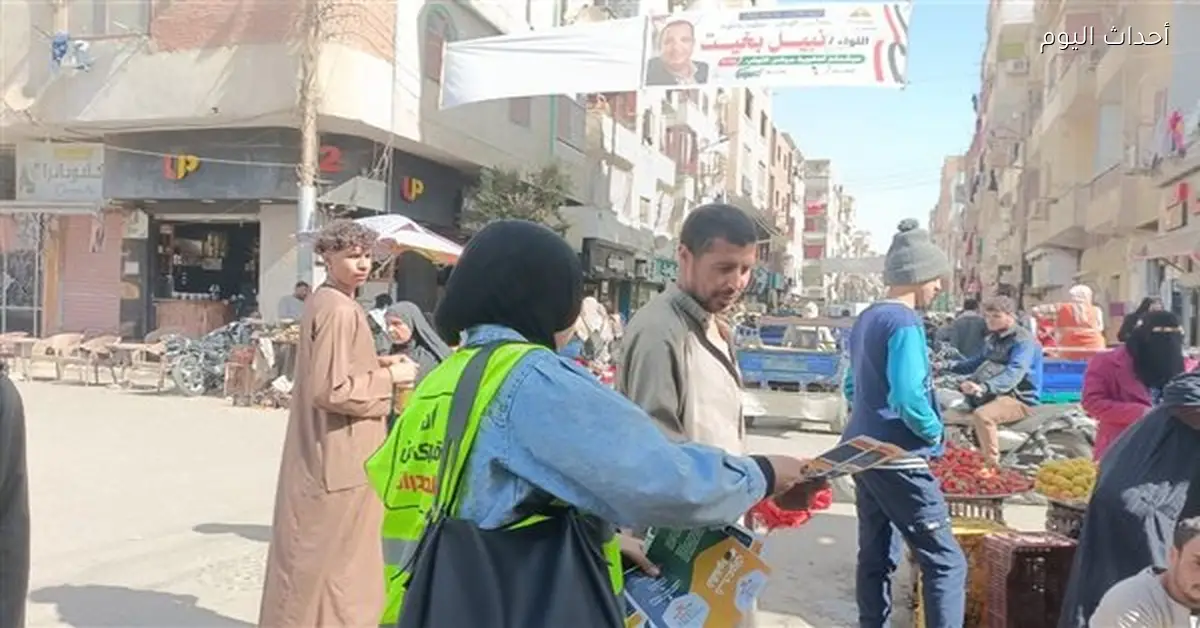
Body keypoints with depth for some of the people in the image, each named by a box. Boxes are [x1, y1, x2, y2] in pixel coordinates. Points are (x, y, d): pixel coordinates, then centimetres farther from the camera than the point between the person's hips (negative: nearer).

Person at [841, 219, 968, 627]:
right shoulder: (904, 322, -16)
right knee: (945, 561, -3)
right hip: (897, 459, -9)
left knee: (875, 556, 16)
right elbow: (908, 398, -26)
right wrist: (935, 431, -9)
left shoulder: (866, 319, 12)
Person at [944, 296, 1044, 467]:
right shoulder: (992, 339, 14)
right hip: (993, 394, 10)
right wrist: (949, 366, 14)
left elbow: (1014, 373, -32)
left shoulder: (1024, 340, -16)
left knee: (981, 415, -36)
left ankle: (992, 465, -33)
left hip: (1018, 397, -10)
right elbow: (979, 362, 28)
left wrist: (985, 387, -49)